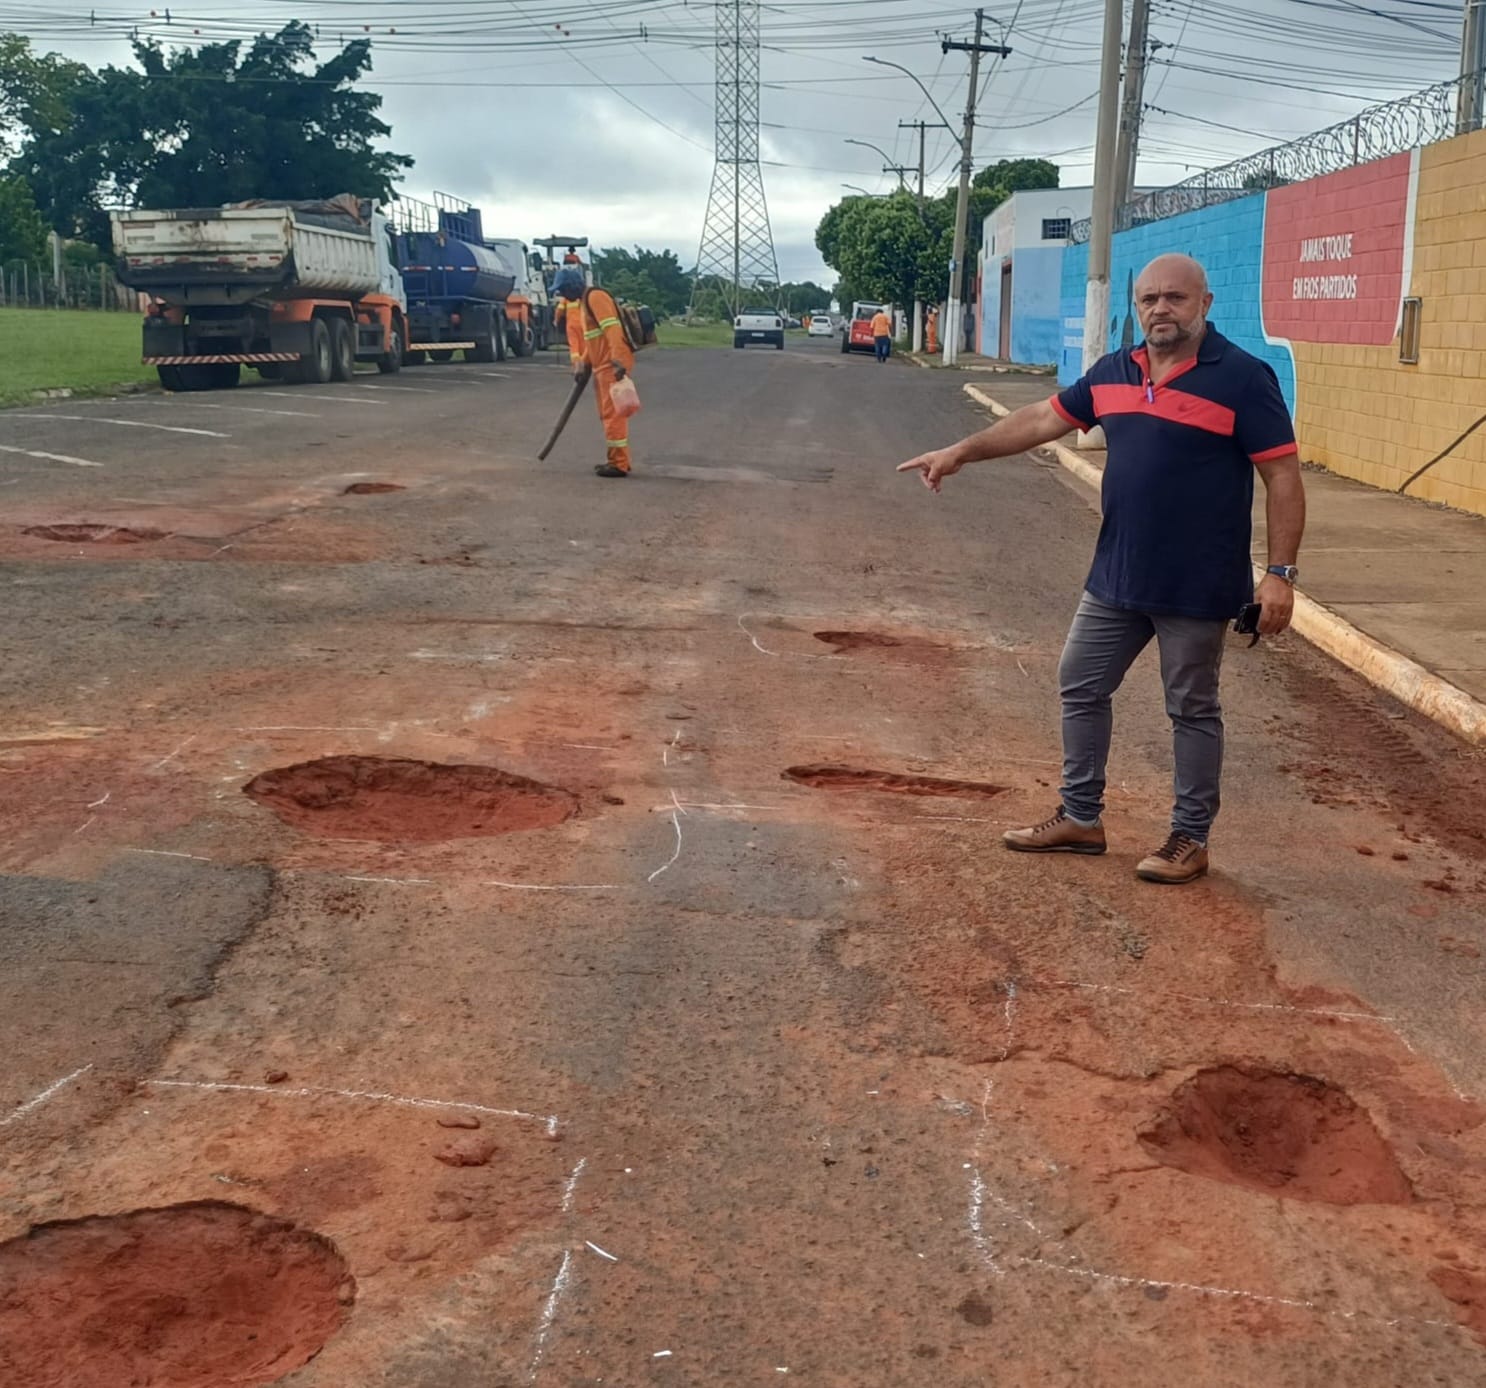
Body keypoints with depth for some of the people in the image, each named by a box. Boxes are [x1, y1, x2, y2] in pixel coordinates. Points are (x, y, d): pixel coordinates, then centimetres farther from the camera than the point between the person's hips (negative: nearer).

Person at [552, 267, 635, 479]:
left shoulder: (595, 296, -12)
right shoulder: (584, 302, 20)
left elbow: (611, 328, -23)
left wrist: (617, 359, -32)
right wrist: (582, 362, 13)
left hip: (613, 365, -11)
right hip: (602, 365, 11)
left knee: (613, 413, -8)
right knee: (607, 414, 14)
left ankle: (619, 464, -6)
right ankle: (617, 459, 21)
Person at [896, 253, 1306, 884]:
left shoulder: (1242, 378, -13)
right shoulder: (1113, 371, 6)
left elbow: (1283, 477, -12)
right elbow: (1044, 419, 15)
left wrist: (1280, 573, -17)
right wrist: (961, 451, 10)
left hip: (1196, 588, -7)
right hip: (1115, 578, 7)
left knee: (1192, 710, 6)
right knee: (1080, 689, 13)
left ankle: (1190, 839, 20)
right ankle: (1080, 818, 28)